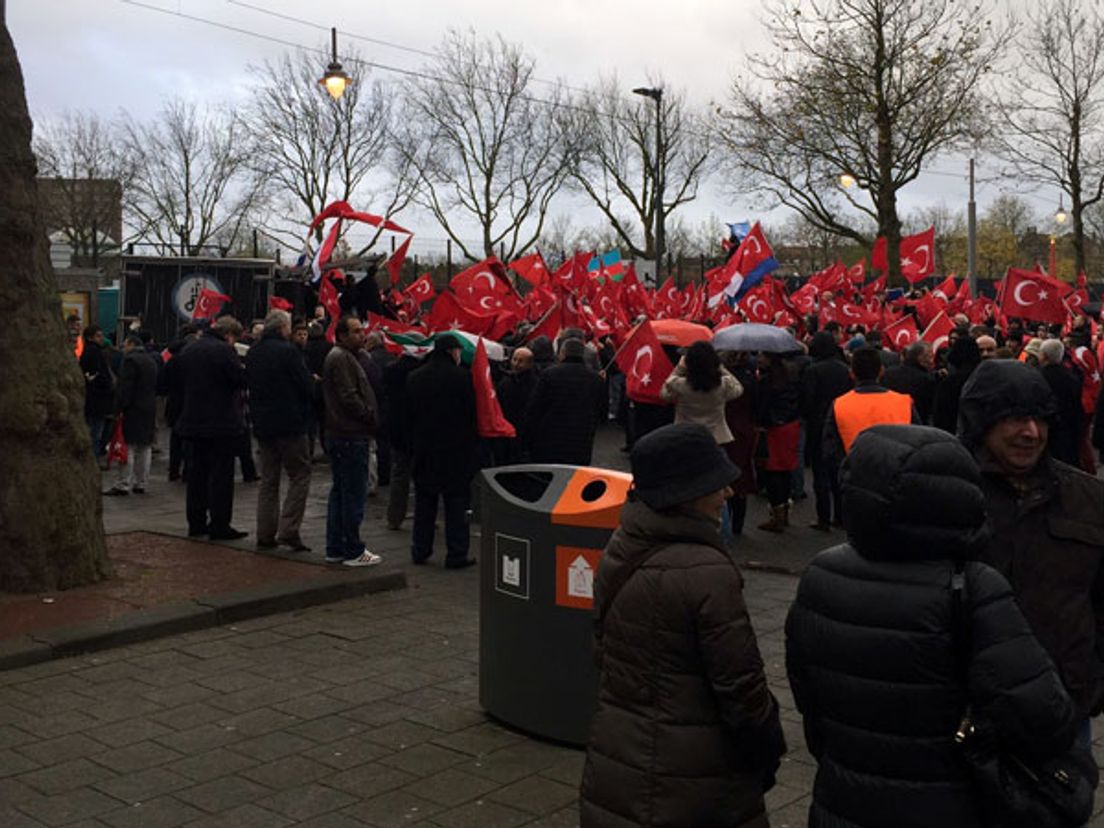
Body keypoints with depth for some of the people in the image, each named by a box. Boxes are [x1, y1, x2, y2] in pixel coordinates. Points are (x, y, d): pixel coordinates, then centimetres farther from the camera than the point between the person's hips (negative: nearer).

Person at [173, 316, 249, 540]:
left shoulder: (187, 351, 11)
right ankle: (219, 526, -2)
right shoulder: (224, 351, -15)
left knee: (197, 472, 14)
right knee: (221, 475, -2)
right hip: (222, 424, -7)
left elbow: (181, 381, 18)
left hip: (193, 421, 8)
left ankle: (196, 523, 18)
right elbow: (242, 379, -17)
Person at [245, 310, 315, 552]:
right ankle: (288, 530, -8)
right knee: (300, 475, 1)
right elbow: (307, 387, -12)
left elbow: (249, 386, 16)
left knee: (268, 480, 12)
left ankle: (265, 534, 12)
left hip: (262, 424, 7)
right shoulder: (288, 351, -13)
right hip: (290, 423, -7)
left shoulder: (252, 353, 9)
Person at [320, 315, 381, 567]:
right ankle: (353, 551, 0)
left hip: (340, 435, 11)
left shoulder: (343, 357, 20)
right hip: (351, 436, -11)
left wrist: (369, 416, 9)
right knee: (354, 494, -6)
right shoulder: (340, 358, -13)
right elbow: (349, 398, -20)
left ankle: (335, 549, 20)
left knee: (340, 492, 13)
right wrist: (370, 416, -11)